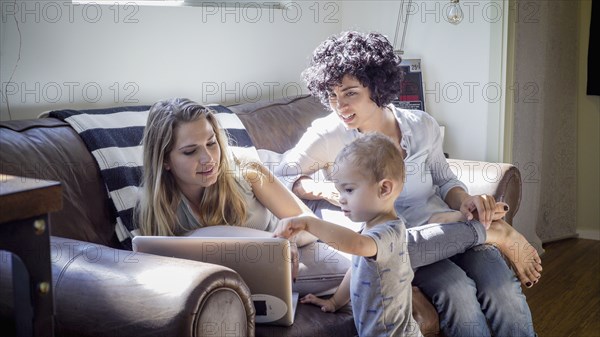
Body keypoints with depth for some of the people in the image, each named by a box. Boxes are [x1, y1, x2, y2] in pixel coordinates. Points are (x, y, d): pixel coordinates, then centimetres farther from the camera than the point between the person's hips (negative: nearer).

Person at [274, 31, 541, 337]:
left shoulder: (421, 125, 4)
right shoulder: (328, 136, -4)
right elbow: (274, 179, -7)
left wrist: (465, 201, -6)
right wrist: (323, 189, -24)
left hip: (446, 225, 3)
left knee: (503, 287, -25)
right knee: (456, 289, -34)